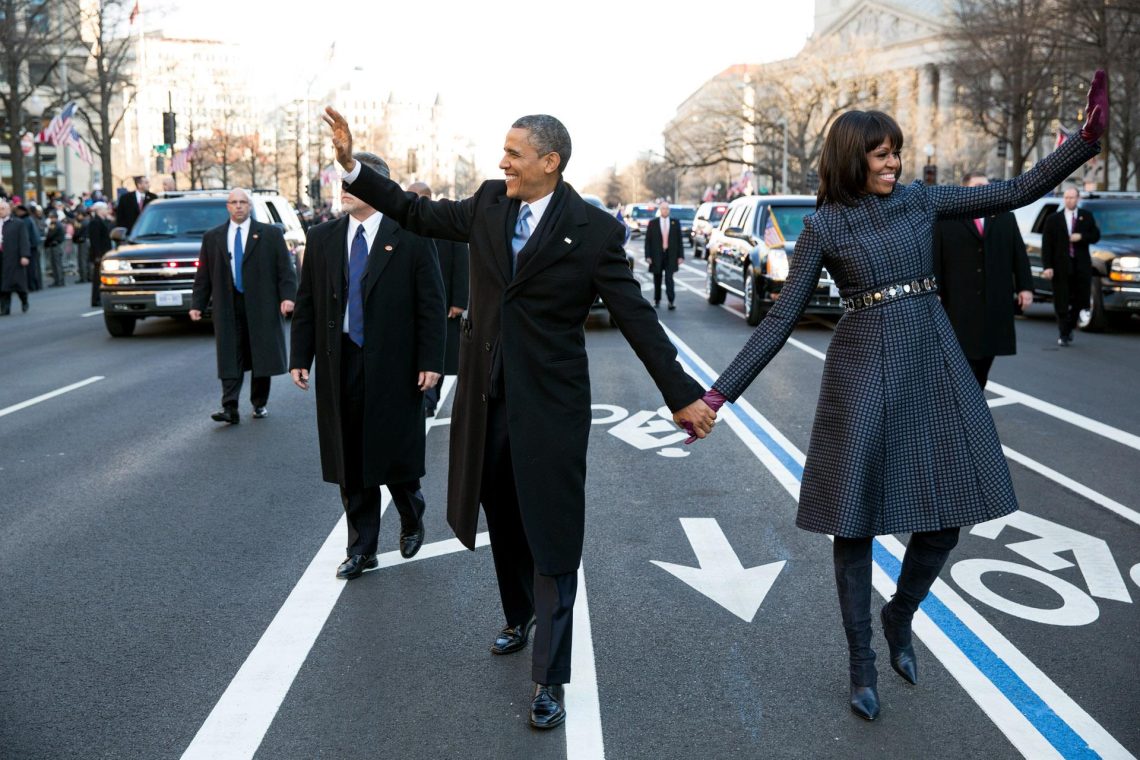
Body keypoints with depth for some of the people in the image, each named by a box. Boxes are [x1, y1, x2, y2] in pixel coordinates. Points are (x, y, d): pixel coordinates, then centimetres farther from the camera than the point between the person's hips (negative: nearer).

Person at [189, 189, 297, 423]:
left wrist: (287, 296, -12)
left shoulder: (270, 234, 5)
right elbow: (203, 275, 12)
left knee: (262, 356, 5)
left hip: (261, 306, -1)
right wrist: (197, 304, 5)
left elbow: (285, 268, 0)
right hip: (228, 308, 1)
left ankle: (259, 404, 18)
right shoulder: (212, 237, 11)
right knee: (230, 358, -4)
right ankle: (230, 408, -6)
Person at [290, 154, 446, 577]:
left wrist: (430, 361, -10)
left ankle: (412, 519, 32)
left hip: (393, 366, -3)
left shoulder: (410, 237, -2)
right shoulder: (321, 239, 9)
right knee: (350, 464, 8)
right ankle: (361, 549, 20)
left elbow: (431, 303, -4)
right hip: (339, 366, 4)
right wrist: (300, 358, 4)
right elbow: (306, 304, 10)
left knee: (395, 454, 2)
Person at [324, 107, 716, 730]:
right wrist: (351, 164, 7)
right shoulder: (488, 203, 2)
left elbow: (636, 317, -9)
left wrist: (681, 394, -10)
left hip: (549, 404, -5)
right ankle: (519, 617, 47)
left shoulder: (593, 229, -12)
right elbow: (419, 214, 13)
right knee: (502, 517, 21)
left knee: (552, 537, 1)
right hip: (487, 395, 5)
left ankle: (549, 679, 13)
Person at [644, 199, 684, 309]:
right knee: (657, 279, 10)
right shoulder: (652, 223, 3)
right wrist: (648, 256, -7)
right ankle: (657, 300, 24)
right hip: (657, 256, 1)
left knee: (669, 278, -9)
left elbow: (679, 240, 6)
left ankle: (671, 302, -12)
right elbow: (647, 241, 1)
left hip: (670, 256, -1)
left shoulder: (675, 223, 6)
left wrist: (680, 255, 0)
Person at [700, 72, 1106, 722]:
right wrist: (722, 391, -8)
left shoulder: (921, 200, 8)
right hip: (866, 369, -4)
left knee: (948, 513, 5)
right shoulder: (824, 227, -2)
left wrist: (1090, 138, -1)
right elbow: (782, 319, -2)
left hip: (935, 363, 4)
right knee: (856, 520, 1)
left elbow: (1017, 192, 10)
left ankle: (900, 616, 33)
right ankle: (863, 663, 18)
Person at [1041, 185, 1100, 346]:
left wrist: (1082, 237, -11)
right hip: (1061, 267, -2)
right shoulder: (1053, 219, 1)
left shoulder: (1087, 216, 10)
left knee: (1079, 300, 4)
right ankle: (1064, 335, 9)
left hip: (1081, 266, 2)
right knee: (1062, 303, -1)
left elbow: (1096, 236, 11)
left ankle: (1069, 329, 26)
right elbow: (1046, 244, -3)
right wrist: (1047, 266, -12)